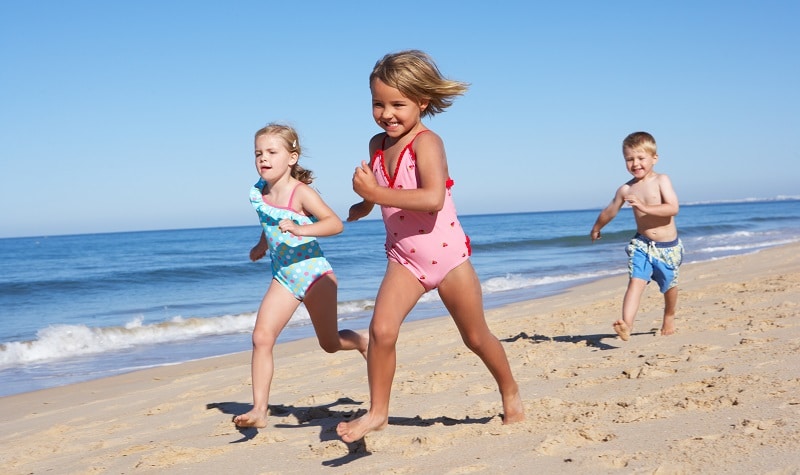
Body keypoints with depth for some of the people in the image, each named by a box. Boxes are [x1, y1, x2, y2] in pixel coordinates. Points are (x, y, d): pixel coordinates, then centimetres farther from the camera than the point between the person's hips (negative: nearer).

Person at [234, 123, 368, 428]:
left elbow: (335, 223, -29)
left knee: (330, 343, 9)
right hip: (283, 277, 5)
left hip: (314, 273, -5)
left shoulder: (300, 192, -18)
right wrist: (262, 245, 27)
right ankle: (259, 409, -8)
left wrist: (300, 229, -40)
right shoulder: (260, 193, 1)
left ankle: (364, 343, 44)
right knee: (261, 337, -11)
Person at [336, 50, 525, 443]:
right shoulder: (378, 145, 2)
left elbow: (433, 199, -36)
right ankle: (377, 411, -1)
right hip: (404, 258, 5)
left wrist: (377, 194, -34)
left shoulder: (426, 142, -20)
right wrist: (363, 204, 8)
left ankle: (511, 394, 36)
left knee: (476, 337, 11)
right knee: (381, 329, -16)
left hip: (447, 253, -4)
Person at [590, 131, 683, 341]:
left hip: (668, 247, -1)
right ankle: (627, 324, -34)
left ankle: (669, 317, 44)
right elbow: (610, 211, 16)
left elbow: (673, 208, -22)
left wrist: (645, 208, -32)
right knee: (636, 282, -19)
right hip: (642, 245, 1)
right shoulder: (626, 189, -2)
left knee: (669, 285, 18)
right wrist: (596, 228, 30)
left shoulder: (661, 180, -10)